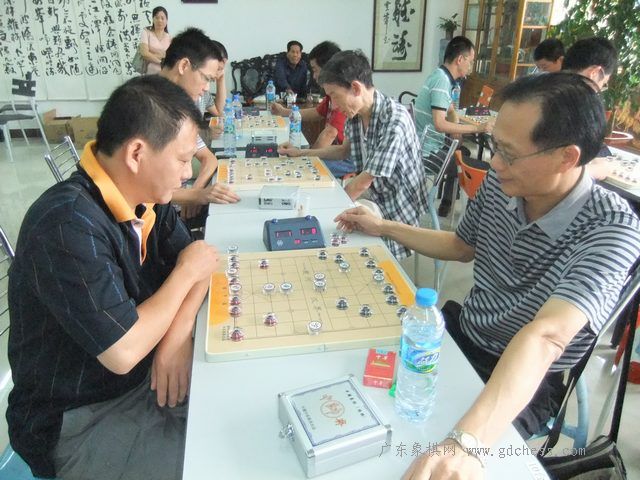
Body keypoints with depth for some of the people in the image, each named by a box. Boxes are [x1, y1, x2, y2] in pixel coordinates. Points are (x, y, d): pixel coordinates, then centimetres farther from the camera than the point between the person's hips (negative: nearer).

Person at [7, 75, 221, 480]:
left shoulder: (146, 194, -5)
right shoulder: (68, 224, -30)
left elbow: (200, 265, 1)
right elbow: (123, 351, -31)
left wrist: (178, 336, -17)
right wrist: (186, 272, -17)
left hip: (145, 374, 7)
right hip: (79, 419, -7)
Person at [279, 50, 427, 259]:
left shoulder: (394, 121, -28)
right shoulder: (355, 114, -5)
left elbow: (364, 181, -23)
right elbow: (345, 150, 16)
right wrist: (301, 153, 11)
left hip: (398, 209, -7)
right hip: (372, 195, 7)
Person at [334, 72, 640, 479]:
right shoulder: (501, 182, -8)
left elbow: (546, 337, -43)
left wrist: (466, 442, -55)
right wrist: (383, 227, 11)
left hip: (526, 382, -5)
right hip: (460, 333, 6)